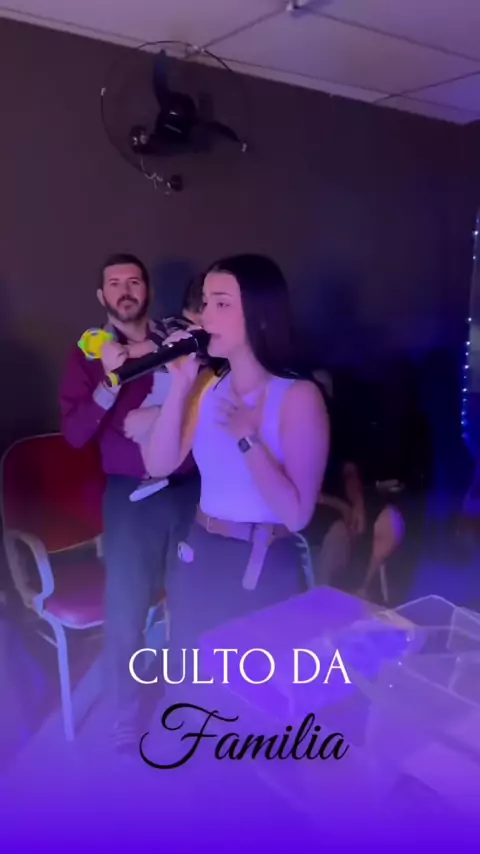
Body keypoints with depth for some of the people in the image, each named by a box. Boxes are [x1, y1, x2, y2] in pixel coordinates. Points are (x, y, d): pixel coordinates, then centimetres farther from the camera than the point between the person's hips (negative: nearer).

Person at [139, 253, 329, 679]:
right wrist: (179, 386, -13)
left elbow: (297, 514, -22)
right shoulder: (210, 385, 1)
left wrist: (246, 436, -23)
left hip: (264, 571, -5)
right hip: (199, 559, 5)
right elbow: (159, 466, -6)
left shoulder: (299, 396, -16)